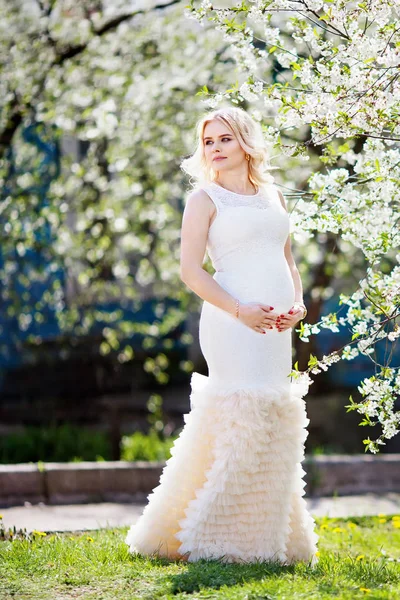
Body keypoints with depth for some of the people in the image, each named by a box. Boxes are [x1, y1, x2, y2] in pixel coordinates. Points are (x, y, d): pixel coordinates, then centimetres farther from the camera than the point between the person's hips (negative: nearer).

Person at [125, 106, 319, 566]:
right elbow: (190, 271, -7)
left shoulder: (272, 195, 18)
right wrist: (239, 310, -18)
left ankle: (269, 535, 14)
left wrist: (298, 303, 2)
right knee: (242, 416, -12)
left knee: (277, 422, 6)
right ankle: (223, 538, -6)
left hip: (277, 324, 6)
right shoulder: (205, 197, 0)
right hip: (233, 319, -6)